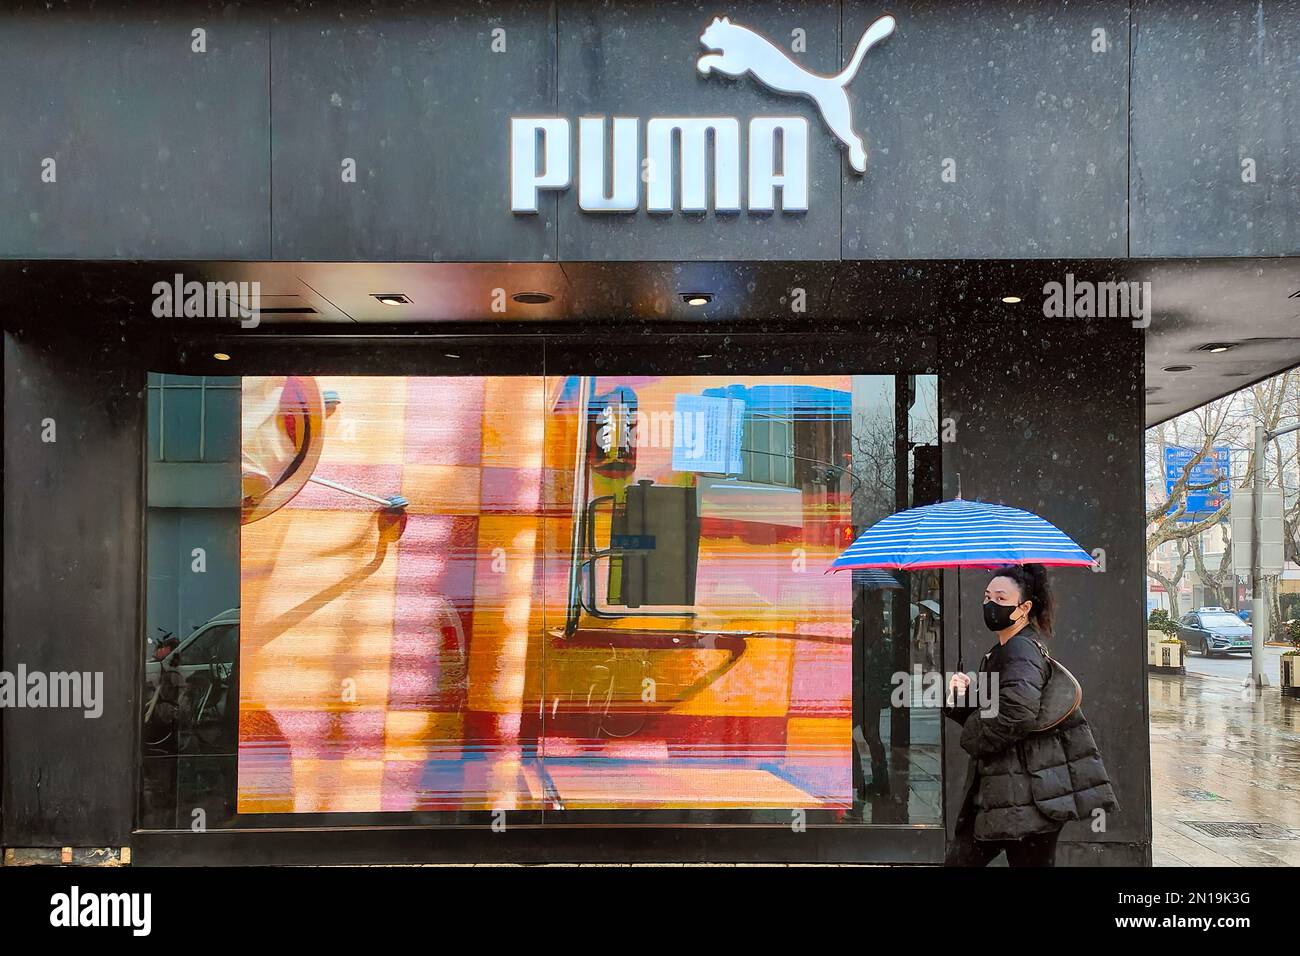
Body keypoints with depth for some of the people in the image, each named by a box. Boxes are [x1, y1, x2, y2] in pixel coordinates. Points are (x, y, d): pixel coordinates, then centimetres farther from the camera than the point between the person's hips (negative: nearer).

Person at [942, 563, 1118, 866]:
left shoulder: (1021, 650, -14)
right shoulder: (998, 653, 17)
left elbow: (1017, 713, -31)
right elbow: (984, 713, 19)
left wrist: (974, 738, -15)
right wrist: (963, 697, -2)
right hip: (1001, 792, 10)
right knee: (958, 859, 12)